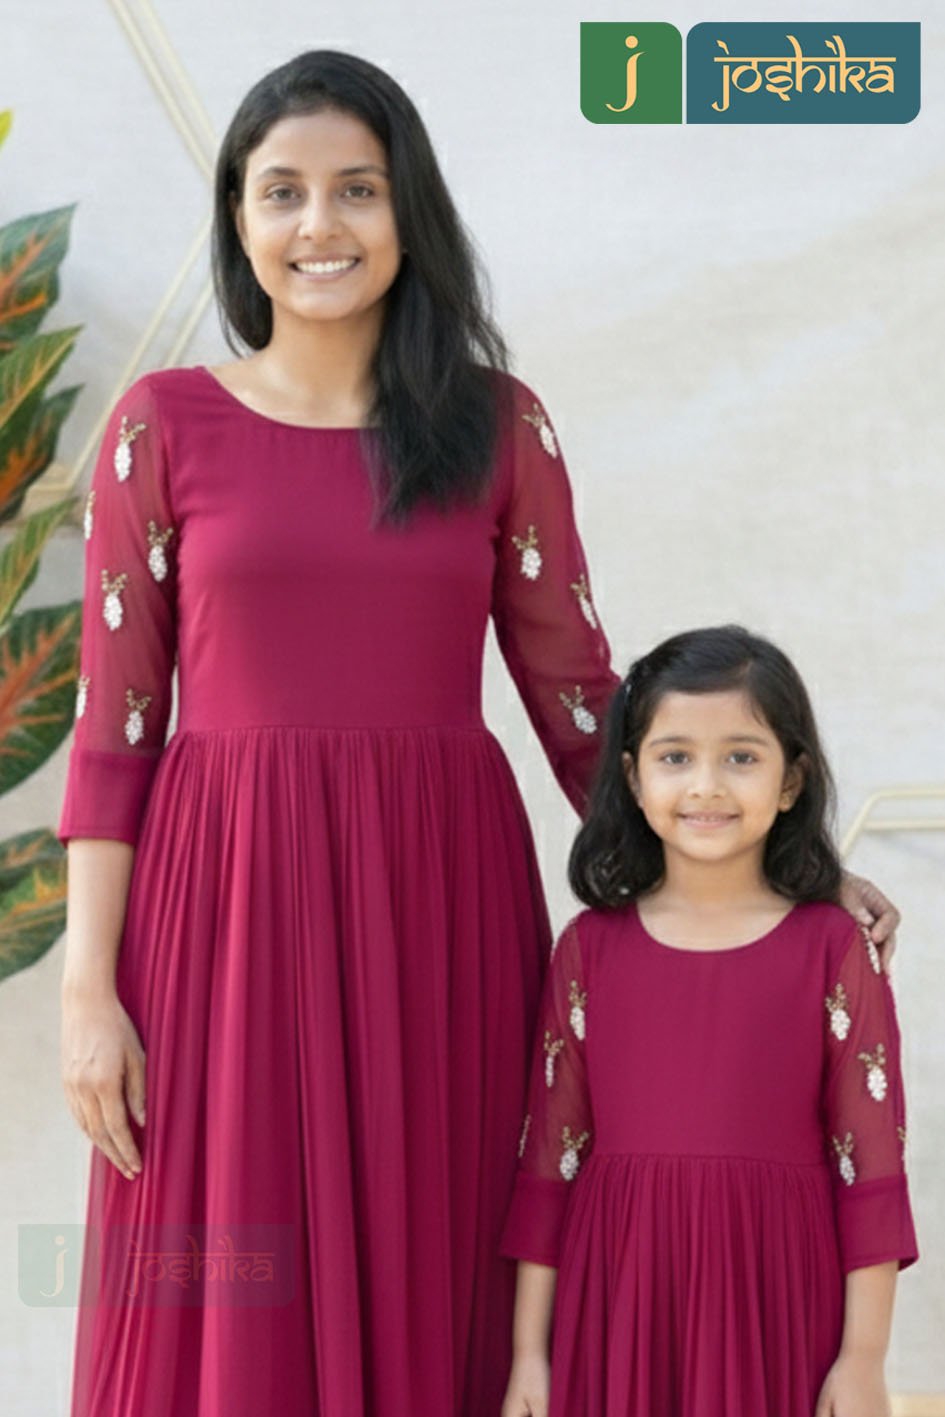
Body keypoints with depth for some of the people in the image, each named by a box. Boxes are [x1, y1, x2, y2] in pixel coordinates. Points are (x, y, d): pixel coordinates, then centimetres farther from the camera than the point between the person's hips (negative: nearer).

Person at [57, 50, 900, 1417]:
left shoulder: (498, 426, 5)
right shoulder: (164, 427, 2)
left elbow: (578, 695, 6)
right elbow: (113, 723, 2)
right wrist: (88, 985, -3)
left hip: (441, 907, 1)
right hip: (228, 907, -1)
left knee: (426, 1299, 7)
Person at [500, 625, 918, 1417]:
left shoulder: (834, 948, -3)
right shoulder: (591, 948, 3)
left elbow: (872, 1167, -2)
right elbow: (549, 1158, 5)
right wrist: (530, 1350, 5)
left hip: (777, 1297, -1)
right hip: (620, 1300, 2)